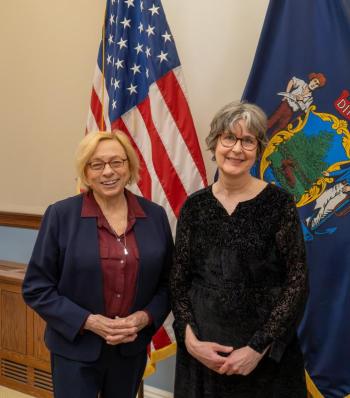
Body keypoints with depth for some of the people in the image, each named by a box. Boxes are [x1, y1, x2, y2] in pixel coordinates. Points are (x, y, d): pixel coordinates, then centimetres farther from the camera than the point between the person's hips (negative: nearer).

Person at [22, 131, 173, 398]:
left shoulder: (155, 215, -1)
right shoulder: (61, 215, -9)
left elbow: (168, 281, 5)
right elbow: (37, 287, -7)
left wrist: (145, 317, -11)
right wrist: (88, 321, -16)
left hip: (132, 349, 3)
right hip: (75, 350, -3)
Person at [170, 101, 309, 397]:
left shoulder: (279, 202, -8)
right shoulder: (195, 205, 1)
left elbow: (297, 283, -9)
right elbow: (178, 279, 3)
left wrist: (258, 348, -13)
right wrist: (190, 339, -9)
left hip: (266, 352, -2)